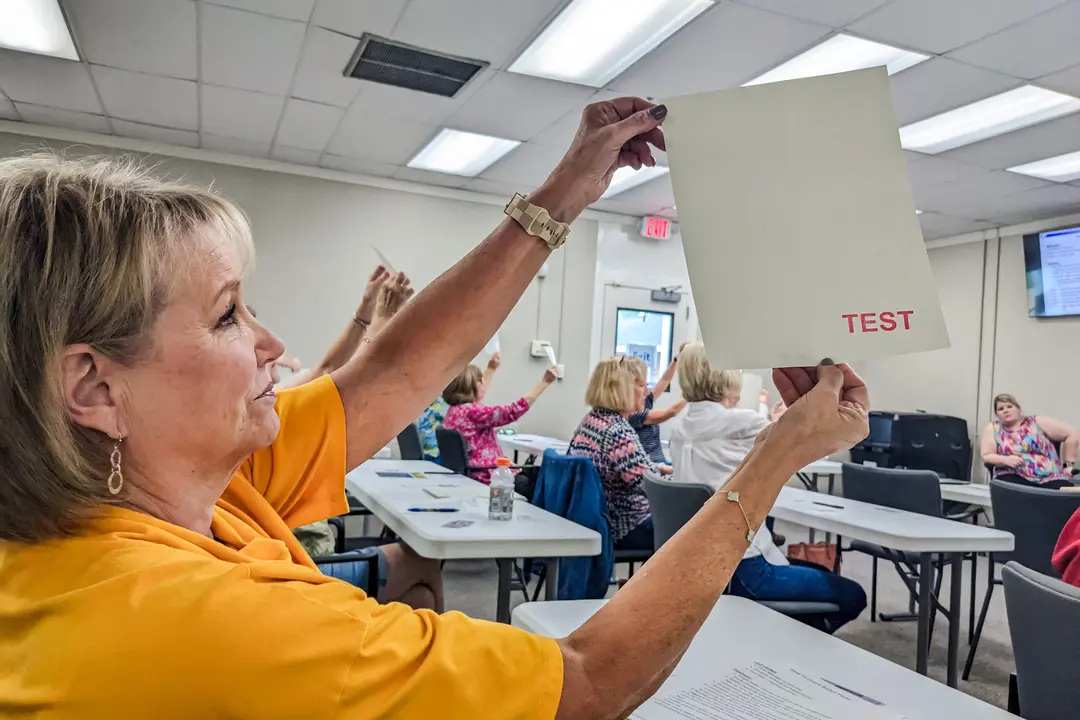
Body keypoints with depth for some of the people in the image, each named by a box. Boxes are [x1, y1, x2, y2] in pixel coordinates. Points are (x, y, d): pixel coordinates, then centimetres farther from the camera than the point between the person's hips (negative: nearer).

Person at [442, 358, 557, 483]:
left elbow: (478, 391, 30)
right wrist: (544, 382, -22)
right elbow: (513, 412, -25)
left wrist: (491, 369, 38)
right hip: (484, 479, -11)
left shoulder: (457, 408, 7)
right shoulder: (471, 411, -23)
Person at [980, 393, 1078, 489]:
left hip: (1049, 478, 0)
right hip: (1014, 477, 0)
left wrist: (1068, 464, 8)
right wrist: (1006, 460, -17)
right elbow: (986, 456, 3)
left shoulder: (1037, 422, 10)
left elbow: (1071, 434, 13)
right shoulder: (992, 428, 10)